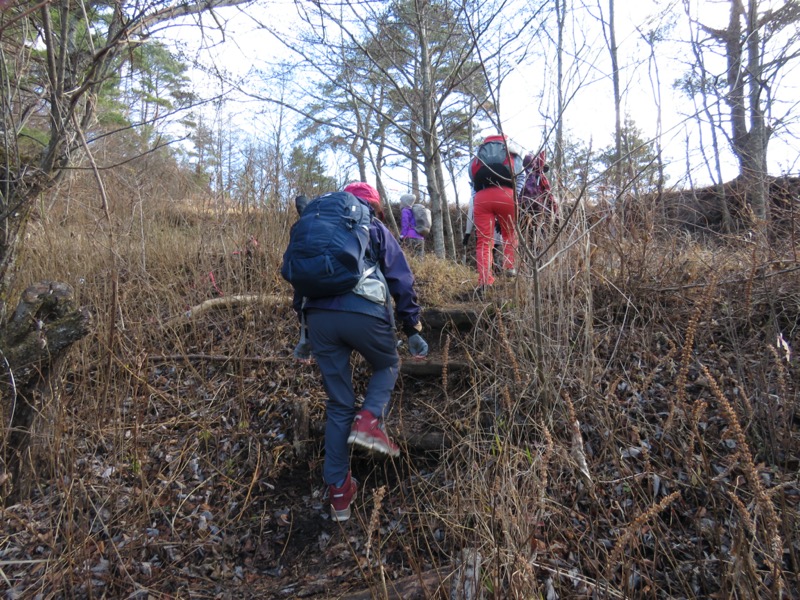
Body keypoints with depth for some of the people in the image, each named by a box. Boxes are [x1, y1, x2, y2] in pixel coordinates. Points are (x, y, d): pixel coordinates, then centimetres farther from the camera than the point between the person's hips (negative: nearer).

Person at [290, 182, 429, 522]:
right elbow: (402, 282, 9)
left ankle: (338, 490, 16)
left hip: (318, 315, 4)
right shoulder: (378, 231, 18)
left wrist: (306, 334, 32)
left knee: (338, 405, 14)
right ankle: (369, 420, 0)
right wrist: (413, 330, 12)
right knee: (387, 366, 28)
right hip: (364, 313, -3)